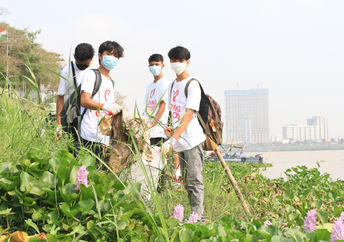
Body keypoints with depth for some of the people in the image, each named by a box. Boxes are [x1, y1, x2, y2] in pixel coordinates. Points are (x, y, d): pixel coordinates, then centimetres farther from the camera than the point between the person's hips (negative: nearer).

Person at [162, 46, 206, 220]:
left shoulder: (192, 85, -7)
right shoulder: (172, 85, 17)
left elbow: (188, 115, -16)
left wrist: (172, 139, -24)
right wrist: (172, 141, 13)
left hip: (192, 140, -8)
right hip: (179, 141, 8)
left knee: (194, 181, -10)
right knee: (187, 182, 8)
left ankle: (198, 218, -11)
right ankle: (194, 219, 12)